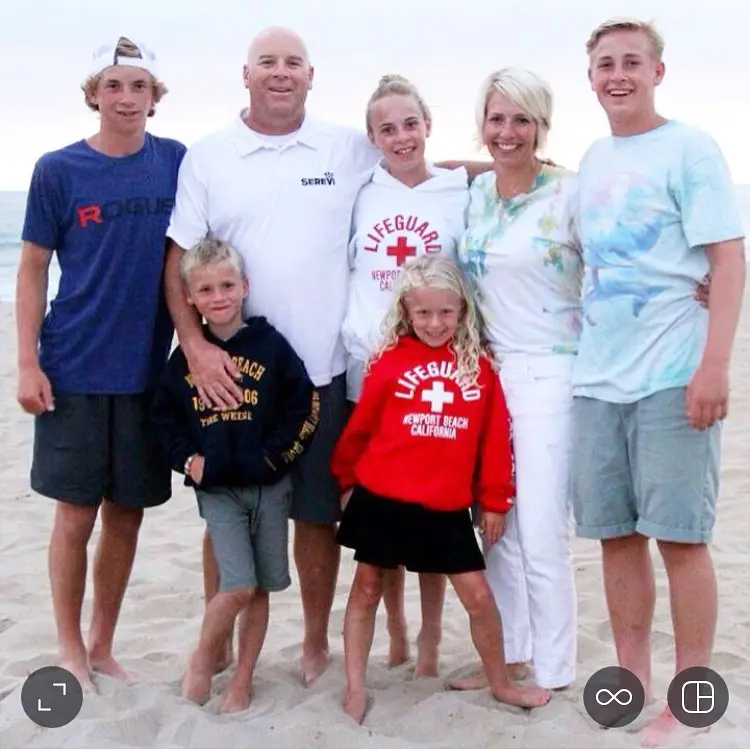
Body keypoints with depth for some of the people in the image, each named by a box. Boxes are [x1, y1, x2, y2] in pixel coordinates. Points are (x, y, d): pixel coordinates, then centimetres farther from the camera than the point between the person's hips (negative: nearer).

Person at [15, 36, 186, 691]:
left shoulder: (177, 164, 2)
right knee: (76, 512, 3)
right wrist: (28, 362, -5)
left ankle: (102, 646, 24)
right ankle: (70, 650, 20)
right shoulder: (57, 171, -3)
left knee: (126, 512, 9)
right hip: (74, 369, -2)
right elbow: (33, 270, 1)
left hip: (149, 368, 2)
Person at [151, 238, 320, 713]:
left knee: (260, 589, 8)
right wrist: (187, 460, -2)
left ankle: (243, 681, 23)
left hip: (269, 485, 0)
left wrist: (275, 455, -10)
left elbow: (305, 406, -5)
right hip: (216, 487, 0)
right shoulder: (186, 357, 2)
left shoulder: (271, 345, -5)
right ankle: (202, 663, 14)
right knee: (238, 586, -11)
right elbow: (164, 417, 11)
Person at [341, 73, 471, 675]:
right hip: (369, 369, 1)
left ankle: (430, 639, 16)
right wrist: (365, 341, 1)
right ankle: (395, 634, 21)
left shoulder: (460, 194, 4)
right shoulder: (359, 195, 6)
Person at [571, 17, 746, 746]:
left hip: (671, 377, -6)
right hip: (597, 378, 6)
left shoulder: (689, 147, -3)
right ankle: (632, 682, 21)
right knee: (616, 534, 9)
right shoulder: (592, 159, 15)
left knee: (680, 536, -2)